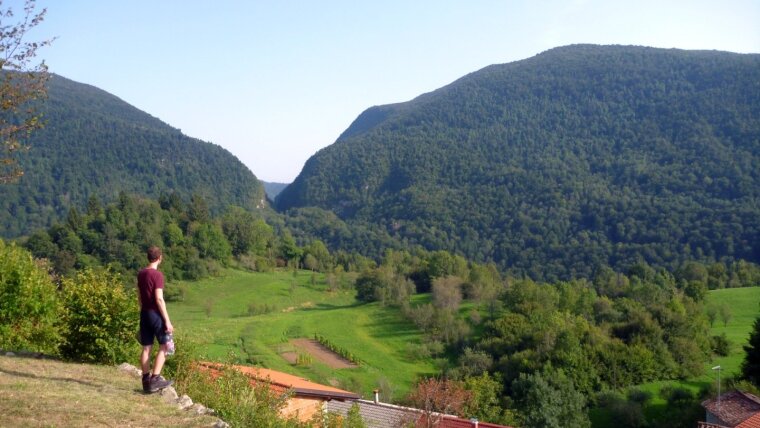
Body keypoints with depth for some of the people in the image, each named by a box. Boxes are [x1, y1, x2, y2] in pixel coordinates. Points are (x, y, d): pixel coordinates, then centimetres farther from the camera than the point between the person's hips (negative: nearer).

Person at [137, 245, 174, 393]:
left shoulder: (140, 274, 9)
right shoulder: (157, 275, -15)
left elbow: (139, 297, 15)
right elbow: (159, 299, -19)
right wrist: (167, 321, -16)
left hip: (144, 313, 7)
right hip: (155, 314, -7)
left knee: (146, 348, 9)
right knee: (164, 346, 1)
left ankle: (146, 381, 11)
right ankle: (155, 379, -5)